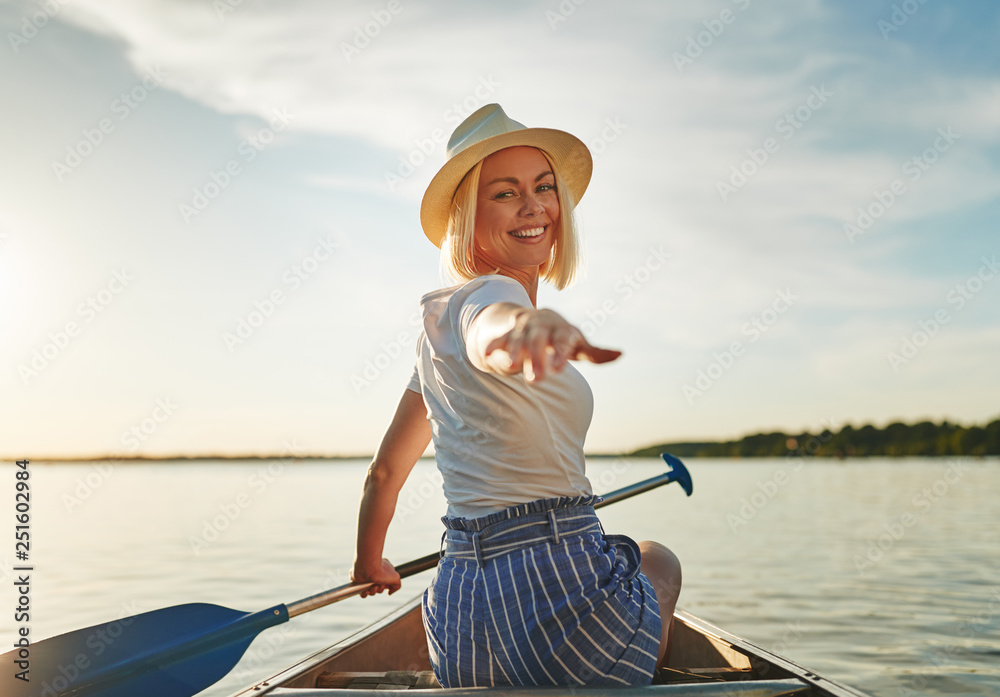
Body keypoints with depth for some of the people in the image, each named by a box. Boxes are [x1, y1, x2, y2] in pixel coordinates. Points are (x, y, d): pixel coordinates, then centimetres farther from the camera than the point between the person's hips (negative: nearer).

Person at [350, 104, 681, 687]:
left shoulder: (438, 331, 14)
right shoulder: (487, 293, -12)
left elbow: (385, 470, 21)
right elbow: (489, 339, -39)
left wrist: (370, 564, 35)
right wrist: (527, 324, -62)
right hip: (559, 594, -8)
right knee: (660, 562, 26)